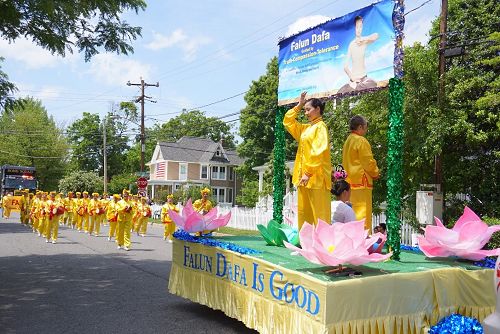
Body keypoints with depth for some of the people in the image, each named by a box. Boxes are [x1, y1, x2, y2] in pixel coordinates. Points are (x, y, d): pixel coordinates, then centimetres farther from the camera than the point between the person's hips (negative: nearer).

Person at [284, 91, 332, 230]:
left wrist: (309, 173, -20)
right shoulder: (305, 128, 19)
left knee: (319, 213, -7)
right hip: (303, 176, 8)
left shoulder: (320, 126, -5)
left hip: (316, 177, -8)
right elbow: (287, 121, 26)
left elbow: (318, 152, -16)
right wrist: (298, 106, 16)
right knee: (303, 212, 9)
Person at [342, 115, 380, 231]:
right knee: (362, 209, -6)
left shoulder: (348, 141, 16)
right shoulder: (361, 141, -12)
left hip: (350, 180, 9)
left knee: (353, 211, 12)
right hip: (361, 181, -9)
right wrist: (375, 173, 4)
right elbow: (368, 162, -13)